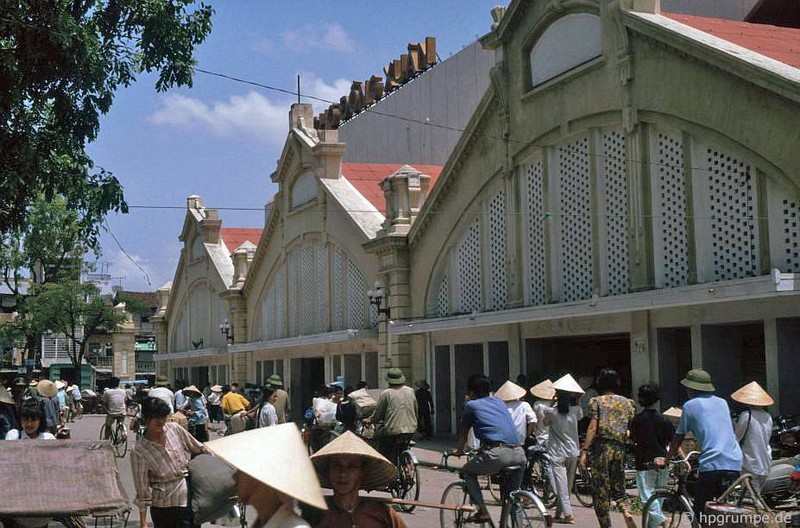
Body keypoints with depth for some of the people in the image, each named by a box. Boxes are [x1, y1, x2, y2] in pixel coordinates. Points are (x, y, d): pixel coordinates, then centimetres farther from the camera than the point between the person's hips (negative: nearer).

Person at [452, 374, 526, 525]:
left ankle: (482, 511, 9)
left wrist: (459, 450, 44)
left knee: (467, 471, 20)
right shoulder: (499, 402, 27)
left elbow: (463, 433, 25)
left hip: (497, 454, -5)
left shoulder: (471, 405, 12)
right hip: (519, 454, 5)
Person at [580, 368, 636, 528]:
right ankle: (627, 510, -13)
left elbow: (592, 428, -9)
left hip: (601, 447, -4)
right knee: (618, 485, 15)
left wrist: (584, 451, -8)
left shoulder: (596, 401, -1)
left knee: (601, 488, 4)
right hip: (620, 448, 4)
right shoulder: (627, 402, 11)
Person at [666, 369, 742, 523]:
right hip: (735, 463, 6)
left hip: (712, 464, -6)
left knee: (701, 512, 2)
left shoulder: (690, 405, 4)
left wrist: (667, 458, 25)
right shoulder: (722, 402, 20)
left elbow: (678, 437, 10)